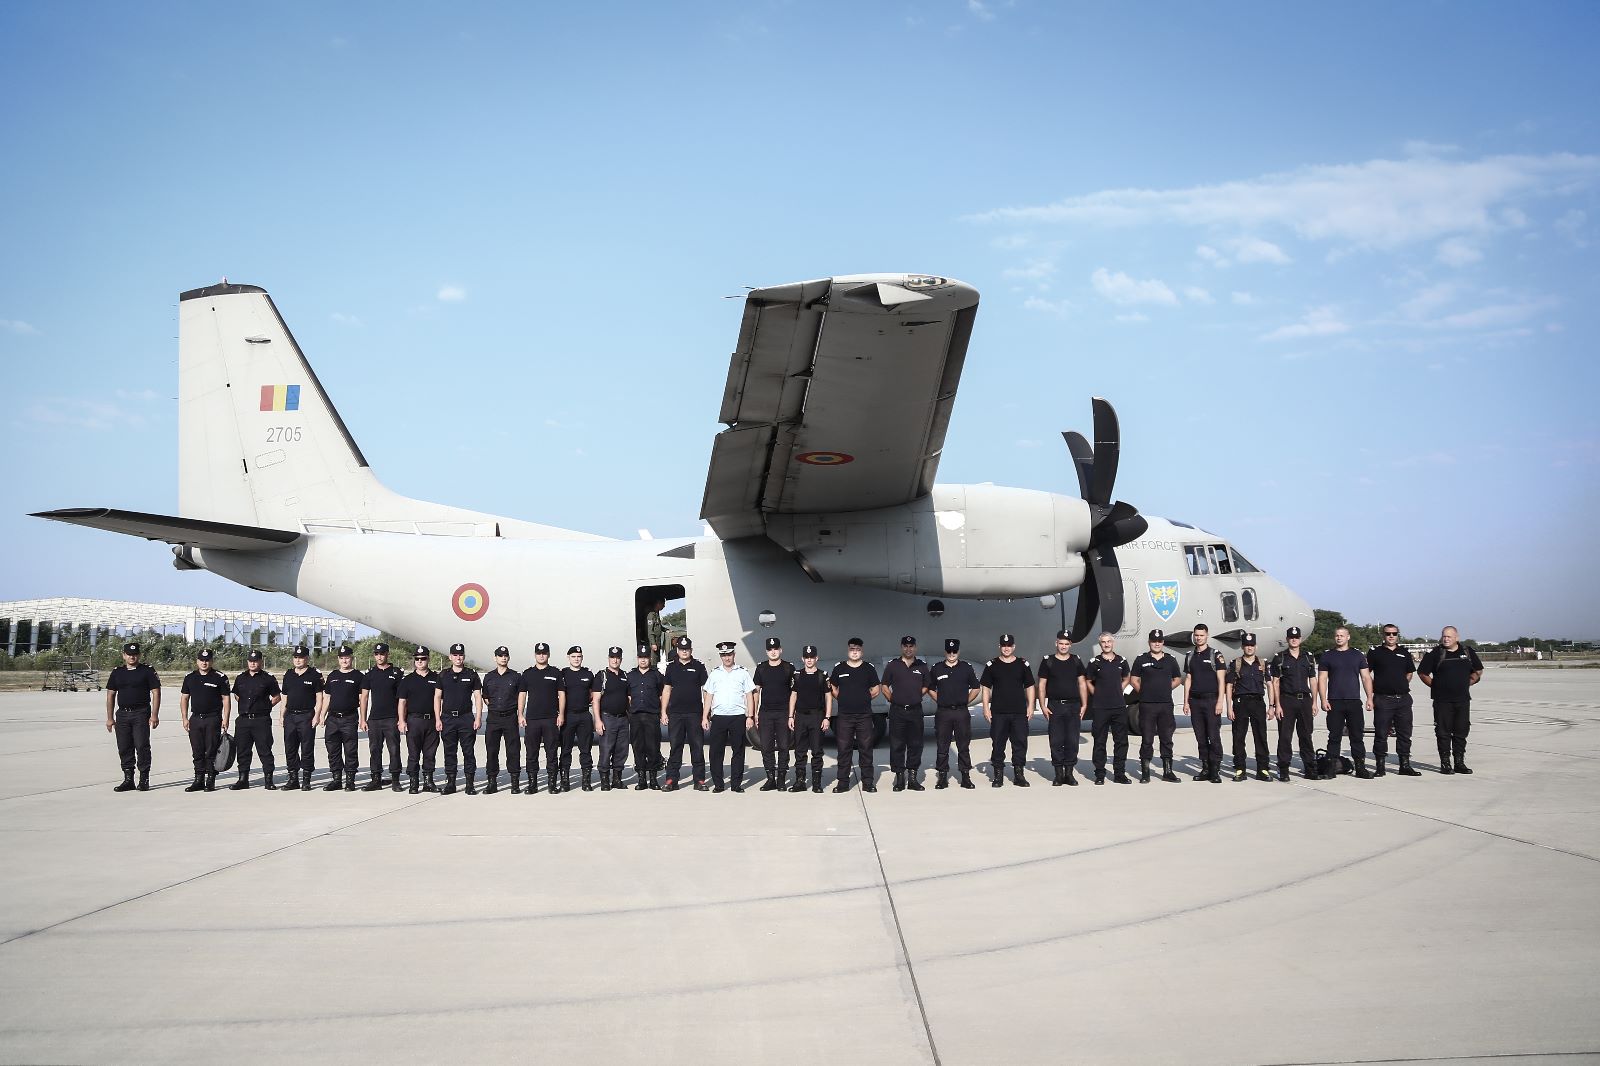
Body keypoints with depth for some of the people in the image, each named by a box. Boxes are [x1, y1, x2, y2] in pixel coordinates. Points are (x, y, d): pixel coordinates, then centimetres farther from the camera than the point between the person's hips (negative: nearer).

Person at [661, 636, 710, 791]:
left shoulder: (698, 666, 4)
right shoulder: (671, 667, 11)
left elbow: (706, 690, 4)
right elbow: (666, 690, 13)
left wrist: (706, 713, -3)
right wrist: (663, 712, 6)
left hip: (695, 713, -2)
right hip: (675, 713, 2)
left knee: (697, 746, 0)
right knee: (675, 747, 3)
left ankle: (699, 780, 5)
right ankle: (671, 780, 6)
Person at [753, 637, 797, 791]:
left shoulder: (789, 668, 2)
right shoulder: (761, 668, 10)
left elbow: (794, 692, 4)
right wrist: (755, 713, 9)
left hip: (783, 713, -2)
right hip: (765, 713, 2)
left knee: (783, 747, -1)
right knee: (766, 747, 1)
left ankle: (781, 779, 6)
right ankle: (770, 778, 7)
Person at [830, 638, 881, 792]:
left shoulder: (869, 668, 5)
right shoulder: (838, 668, 6)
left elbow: (876, 689, 11)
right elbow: (833, 688, 14)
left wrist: (864, 698, 3)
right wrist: (843, 700, 4)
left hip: (864, 715, 0)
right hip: (844, 715, 0)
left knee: (866, 749, 1)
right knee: (843, 749, 1)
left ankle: (868, 782, 6)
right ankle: (843, 782, 6)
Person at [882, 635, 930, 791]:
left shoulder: (922, 667, 9)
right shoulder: (892, 666, 5)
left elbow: (926, 687, 19)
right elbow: (885, 687, 9)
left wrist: (916, 697, 8)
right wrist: (893, 699, 2)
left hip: (916, 710, 1)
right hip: (897, 711, -1)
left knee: (915, 745, 3)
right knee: (897, 745, -1)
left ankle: (913, 777, 11)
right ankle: (899, 777, 5)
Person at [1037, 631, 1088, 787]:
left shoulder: (1076, 661, 9)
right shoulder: (1047, 661, 3)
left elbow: (1082, 683, 11)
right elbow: (1042, 685, 4)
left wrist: (1084, 704, 3)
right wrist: (1043, 706, -4)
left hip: (1073, 706, 2)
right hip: (1055, 706, -1)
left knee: (1072, 741, 1)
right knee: (1056, 741, -1)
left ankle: (1069, 773, 9)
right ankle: (1059, 774, 6)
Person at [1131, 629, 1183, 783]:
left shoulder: (1171, 660, 10)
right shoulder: (1142, 659, 3)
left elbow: (1178, 679, 19)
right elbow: (1134, 680, 6)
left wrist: (1166, 689, 8)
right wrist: (1144, 693, 0)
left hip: (1166, 705, 3)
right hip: (1147, 705, -3)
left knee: (1167, 739, 7)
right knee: (1147, 740, -2)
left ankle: (1168, 771, 14)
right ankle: (1145, 773, 2)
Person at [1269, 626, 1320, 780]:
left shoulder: (1308, 657, 12)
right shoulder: (1279, 658, 2)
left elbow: (1313, 680, 14)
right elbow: (1275, 683, 0)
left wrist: (1314, 702, 7)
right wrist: (1277, 705, -7)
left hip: (1305, 700, 3)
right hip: (1286, 700, -3)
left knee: (1306, 736, 6)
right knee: (1285, 737, -2)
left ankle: (1310, 770, 10)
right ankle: (1283, 771, 2)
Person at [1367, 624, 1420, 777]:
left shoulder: (1404, 653, 13)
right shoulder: (1375, 652, 2)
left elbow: (1409, 673, 24)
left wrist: (1402, 686, 12)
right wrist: (1376, 688, -3)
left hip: (1403, 699, 4)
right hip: (1383, 699, -4)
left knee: (1404, 733, 6)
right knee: (1381, 734, -2)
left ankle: (1405, 765, 14)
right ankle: (1380, 766, 4)